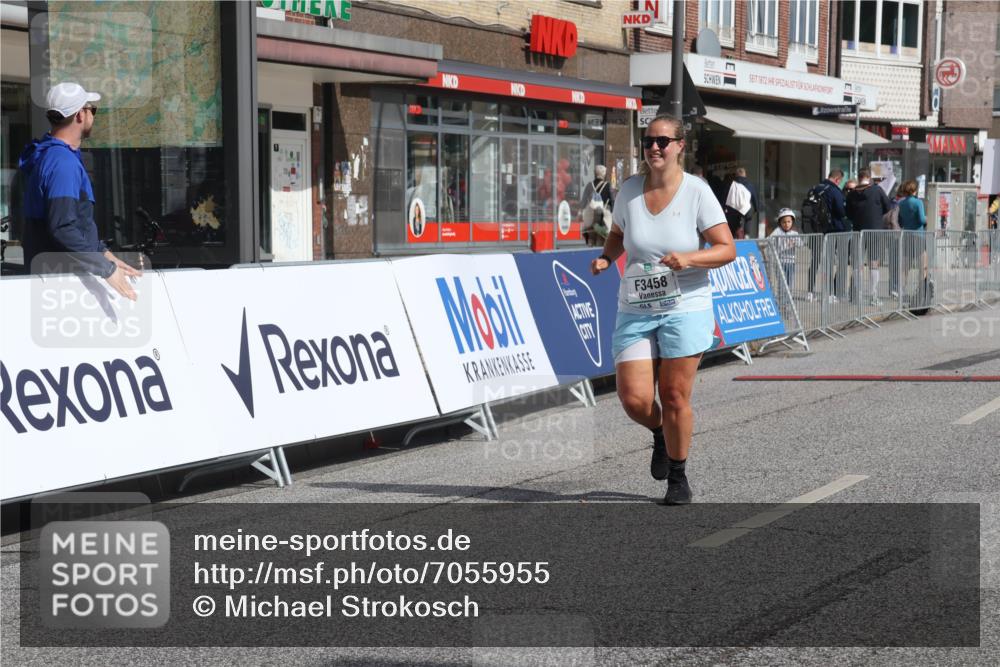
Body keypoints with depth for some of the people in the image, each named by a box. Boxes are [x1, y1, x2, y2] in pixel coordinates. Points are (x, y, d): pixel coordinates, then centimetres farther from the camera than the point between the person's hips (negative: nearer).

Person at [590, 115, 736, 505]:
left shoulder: (697, 192, -7)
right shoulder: (629, 190, 2)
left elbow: (727, 250, -8)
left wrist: (688, 258, -25)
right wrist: (606, 258, 1)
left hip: (685, 308, -3)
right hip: (635, 311, 3)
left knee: (675, 397, -1)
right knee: (634, 399, -7)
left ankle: (679, 478, 19)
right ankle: (660, 434, 29)